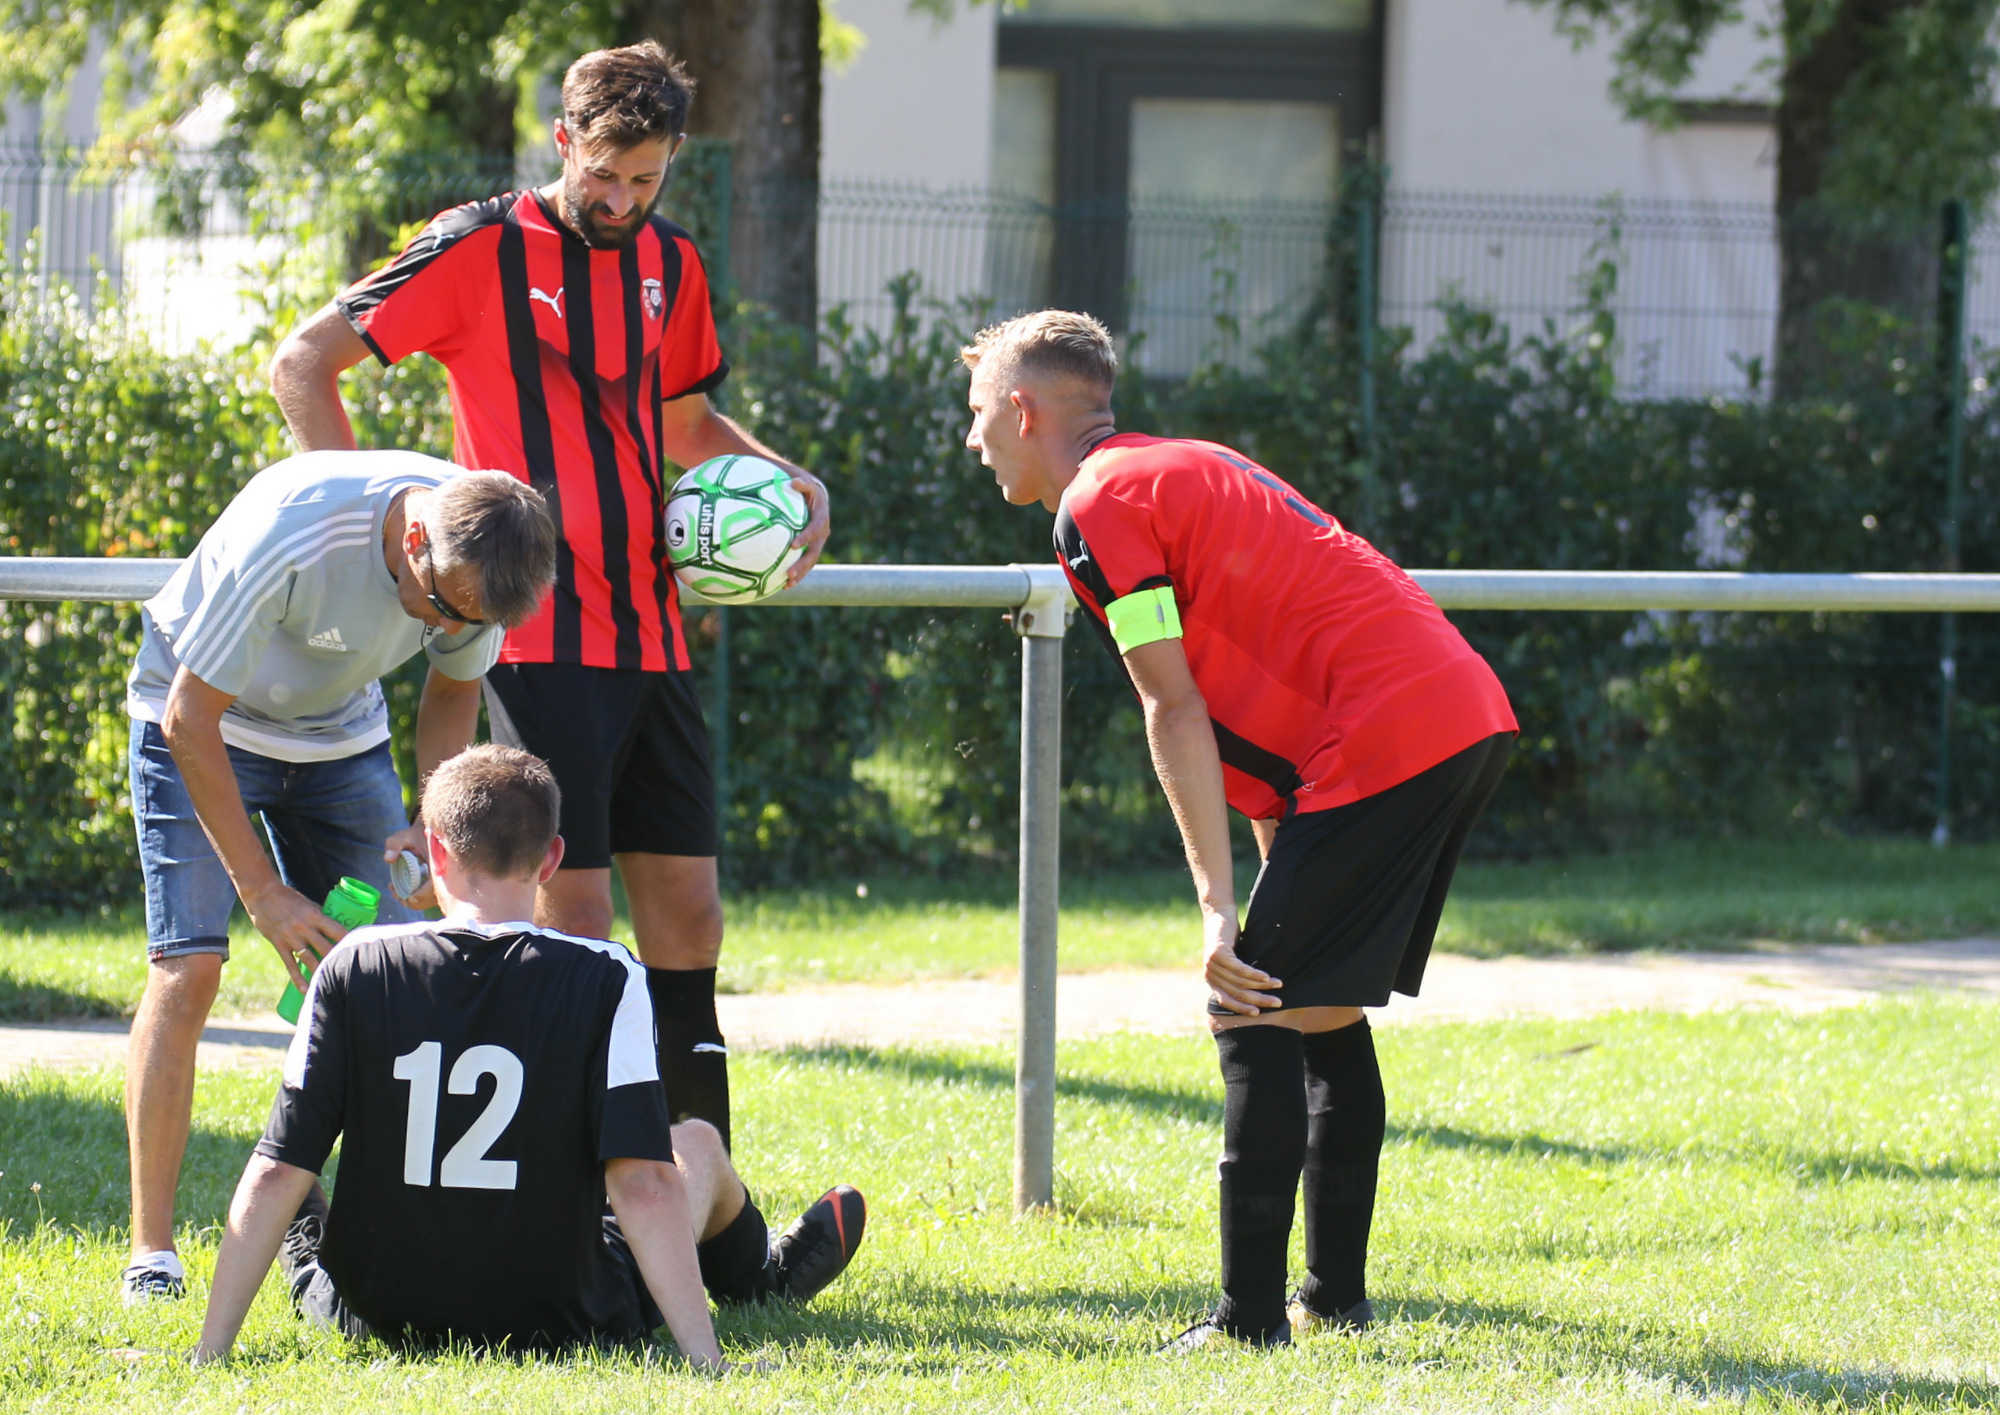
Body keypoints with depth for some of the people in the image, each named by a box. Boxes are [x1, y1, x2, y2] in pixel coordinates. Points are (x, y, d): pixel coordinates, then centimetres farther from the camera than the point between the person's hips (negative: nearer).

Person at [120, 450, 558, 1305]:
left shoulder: (480, 556, -21)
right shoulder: (286, 536, -38)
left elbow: (453, 690, 1)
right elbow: (191, 719, -28)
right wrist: (262, 893, -28)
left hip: (340, 735, 5)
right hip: (204, 725, -5)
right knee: (188, 963, -18)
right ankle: (150, 1251, -15)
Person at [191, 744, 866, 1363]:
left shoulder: (353, 970, -10)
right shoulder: (605, 980, -14)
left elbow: (274, 1177, -12)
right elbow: (644, 1184, -21)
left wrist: (209, 1351, -10)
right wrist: (706, 1359, -21)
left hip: (381, 1319, 0)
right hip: (562, 1324, 0)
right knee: (698, 1142, 31)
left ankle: (315, 1274, 62)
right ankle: (762, 1276, 60)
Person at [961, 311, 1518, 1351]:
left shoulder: (1098, 506, -4)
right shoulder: (1184, 468, 25)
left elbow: (1176, 710, -9)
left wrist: (1221, 905, -10)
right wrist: (1283, 883, 23)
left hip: (1388, 739, -9)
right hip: (1471, 716, 9)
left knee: (1256, 1017, -5)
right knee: (1321, 1009, 19)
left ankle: (1249, 1321, -7)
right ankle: (1334, 1298, 23)